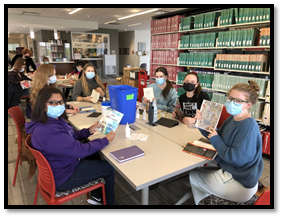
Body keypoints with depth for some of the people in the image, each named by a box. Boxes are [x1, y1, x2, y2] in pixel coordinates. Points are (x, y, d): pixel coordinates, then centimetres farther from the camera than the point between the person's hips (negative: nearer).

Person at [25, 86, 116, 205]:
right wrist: (105, 140, -19)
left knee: (95, 155, 24)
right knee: (109, 168, 0)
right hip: (62, 178, -10)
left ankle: (96, 196, 34)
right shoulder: (48, 131, -36)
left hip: (62, 163, 10)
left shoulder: (54, 119, -4)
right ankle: (108, 202, 28)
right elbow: (80, 150, -30)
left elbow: (71, 136, 10)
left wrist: (88, 131, -6)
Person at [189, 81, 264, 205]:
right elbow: (217, 135, 7)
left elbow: (236, 159, -30)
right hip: (230, 172, 8)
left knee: (193, 175, 10)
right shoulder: (232, 118, 0)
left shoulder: (248, 126, -28)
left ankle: (201, 201, 39)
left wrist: (216, 140, -19)